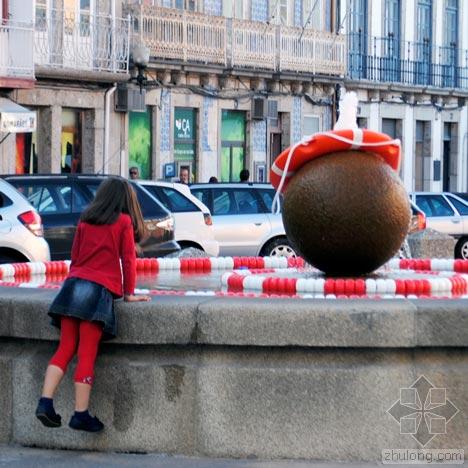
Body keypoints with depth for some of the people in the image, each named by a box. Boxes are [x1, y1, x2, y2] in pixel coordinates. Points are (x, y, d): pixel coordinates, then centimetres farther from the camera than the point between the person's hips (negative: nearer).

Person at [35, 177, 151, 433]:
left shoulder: (85, 220, 18)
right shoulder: (124, 221, 6)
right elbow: (128, 259, 5)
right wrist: (129, 293, 12)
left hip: (73, 284, 4)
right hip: (100, 289, -4)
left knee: (65, 349, 6)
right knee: (87, 355, -4)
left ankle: (45, 402, -7)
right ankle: (81, 414, -4)